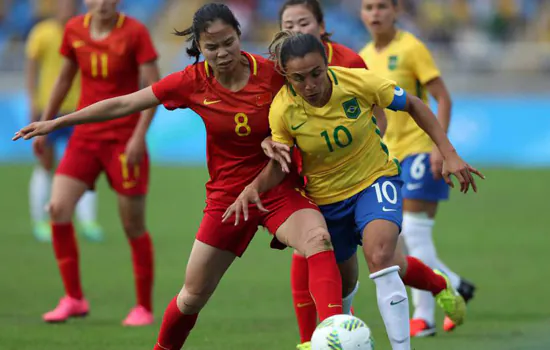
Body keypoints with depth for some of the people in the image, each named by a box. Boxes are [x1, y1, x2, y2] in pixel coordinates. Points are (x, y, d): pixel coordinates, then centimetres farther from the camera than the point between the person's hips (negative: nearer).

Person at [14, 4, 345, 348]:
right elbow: (123, 104, -2)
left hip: (278, 190, -2)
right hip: (226, 196, 2)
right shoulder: (192, 82, -11)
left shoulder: (271, 73, -15)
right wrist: (56, 123, 2)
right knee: (193, 295, 9)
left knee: (319, 240, -33)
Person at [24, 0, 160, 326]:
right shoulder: (74, 30, 4)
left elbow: (153, 87, -11)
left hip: (125, 138, -4)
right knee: (58, 208, -10)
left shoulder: (135, 32, -9)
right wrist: (44, 125, 17)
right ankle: (74, 299, 2)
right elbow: (64, 79, 17)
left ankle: (144, 308, 14)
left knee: (133, 224, -1)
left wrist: (139, 135, -20)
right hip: (85, 136, 4)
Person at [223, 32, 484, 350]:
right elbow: (281, 165, -6)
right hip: (325, 198, 2)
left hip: (375, 180, -2)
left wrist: (450, 155, -9)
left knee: (379, 255, -30)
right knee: (341, 285, 14)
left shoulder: (357, 82, -23)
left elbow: (413, 105, -7)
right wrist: (254, 188, -26)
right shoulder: (283, 109, -20)